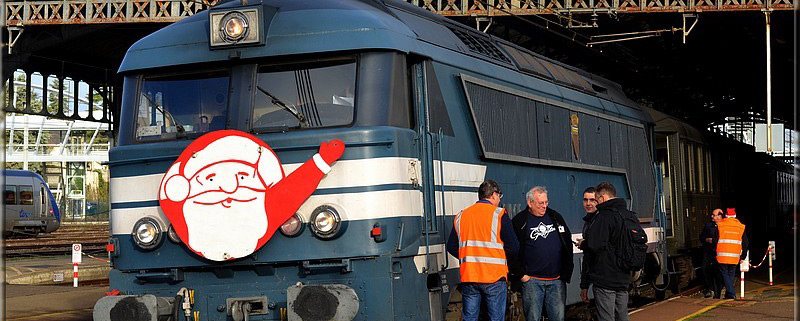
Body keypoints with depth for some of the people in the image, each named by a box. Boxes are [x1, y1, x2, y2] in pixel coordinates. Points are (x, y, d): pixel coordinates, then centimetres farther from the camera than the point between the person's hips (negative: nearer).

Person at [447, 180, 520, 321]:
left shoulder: (461, 216, 9)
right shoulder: (499, 214, -5)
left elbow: (451, 247, 12)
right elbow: (513, 247, -8)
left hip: (468, 277, 4)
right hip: (494, 277, -4)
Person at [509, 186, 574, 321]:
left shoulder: (556, 217, 12)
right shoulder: (519, 222, -2)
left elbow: (568, 243, 18)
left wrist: (567, 271, 11)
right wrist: (520, 275, -5)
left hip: (557, 280, 3)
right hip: (532, 280, -3)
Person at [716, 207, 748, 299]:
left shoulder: (719, 225, -1)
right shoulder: (741, 227, 8)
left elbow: (715, 241, -1)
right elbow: (745, 243, 11)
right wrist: (743, 257, 19)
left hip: (722, 255, -3)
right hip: (734, 256, 3)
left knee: (725, 274, 3)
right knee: (731, 274, 14)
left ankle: (731, 293, -8)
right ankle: (729, 294, 15)